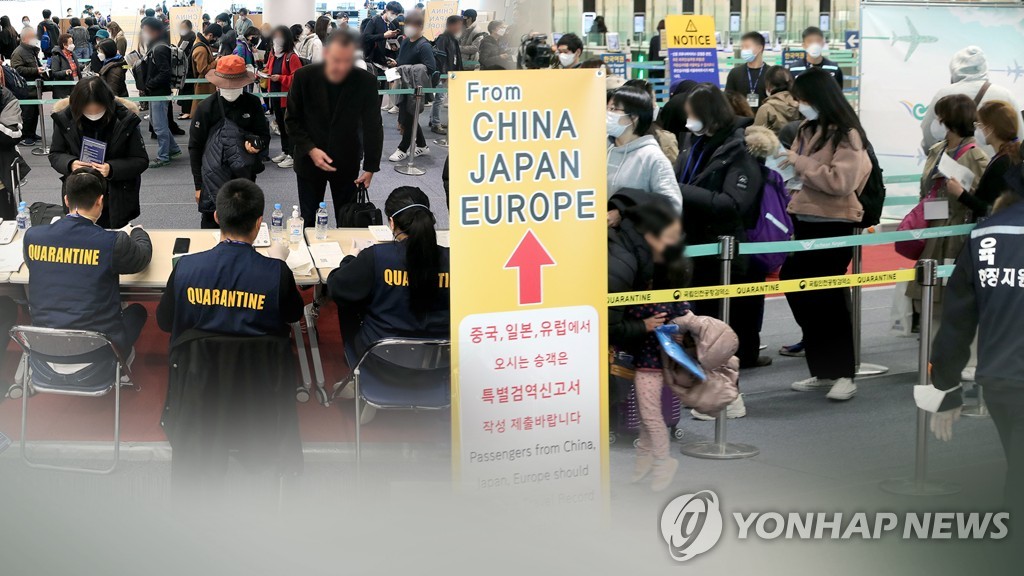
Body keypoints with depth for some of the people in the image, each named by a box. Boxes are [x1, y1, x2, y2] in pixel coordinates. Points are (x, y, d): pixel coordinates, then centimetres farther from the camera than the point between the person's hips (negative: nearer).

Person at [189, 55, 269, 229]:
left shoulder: (253, 104, 1)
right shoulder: (205, 108, -3)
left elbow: (265, 135, 11)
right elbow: (195, 147, 2)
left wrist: (256, 144, -15)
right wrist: (198, 185, 1)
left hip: (245, 177, 2)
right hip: (213, 182, -1)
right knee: (212, 225, -1)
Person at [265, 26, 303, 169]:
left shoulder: (291, 57, -16)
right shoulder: (272, 54, 8)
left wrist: (280, 78, -24)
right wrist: (265, 73, 2)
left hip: (288, 98, -8)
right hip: (275, 96, 8)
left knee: (289, 126, -3)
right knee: (280, 125, 17)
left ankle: (292, 156, 2)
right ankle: (285, 152, 29)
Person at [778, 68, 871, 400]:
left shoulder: (846, 134, -11)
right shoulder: (808, 130, 11)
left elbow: (842, 181, -21)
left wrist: (800, 162, -20)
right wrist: (789, 168, 1)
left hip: (834, 224, -8)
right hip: (806, 220, 8)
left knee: (829, 298, -4)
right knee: (803, 294, 8)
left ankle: (843, 373, 7)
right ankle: (823, 370, 17)